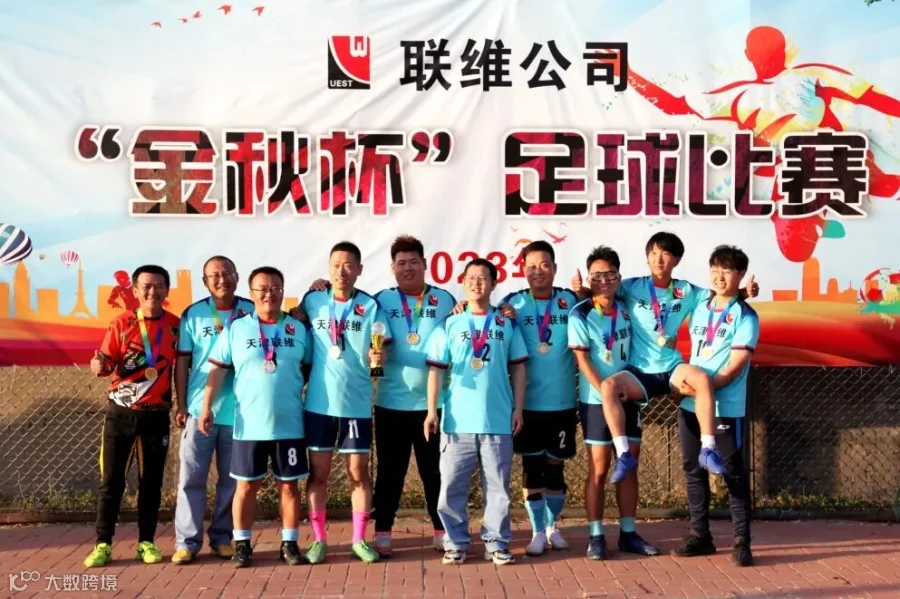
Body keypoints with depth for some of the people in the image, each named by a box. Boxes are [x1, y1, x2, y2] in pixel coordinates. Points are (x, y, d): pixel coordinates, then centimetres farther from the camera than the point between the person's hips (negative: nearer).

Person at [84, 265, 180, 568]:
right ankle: (103, 544, 10)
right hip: (120, 412, -1)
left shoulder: (174, 325, 0)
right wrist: (99, 365, -25)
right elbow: (107, 364, -3)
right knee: (111, 480, 2)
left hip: (156, 414, 1)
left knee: (151, 481, 7)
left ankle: (146, 542, 17)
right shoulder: (121, 323, -3)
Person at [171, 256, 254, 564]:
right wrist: (181, 404, 0)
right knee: (191, 477, 2)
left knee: (231, 479, 8)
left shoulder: (252, 312, 4)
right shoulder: (193, 314, 4)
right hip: (199, 408, 0)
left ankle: (222, 537, 19)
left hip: (238, 409, 1)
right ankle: (187, 540, 8)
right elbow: (182, 362, 4)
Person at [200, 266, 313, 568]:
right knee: (246, 485, 6)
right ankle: (242, 543, 16)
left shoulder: (299, 329, 5)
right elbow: (217, 370, 0)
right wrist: (207, 406, -7)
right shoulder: (236, 329, 2)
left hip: (289, 424, 1)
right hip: (249, 424, -1)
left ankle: (290, 542, 16)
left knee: (289, 485, 7)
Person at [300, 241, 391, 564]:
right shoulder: (312, 301, 2)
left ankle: (359, 539, 17)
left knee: (359, 471, 5)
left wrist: (379, 356, -26)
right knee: (318, 472, 7)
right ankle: (319, 539, 18)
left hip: (357, 402, -1)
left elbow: (382, 348, -4)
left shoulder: (371, 306, -2)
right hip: (319, 402, 1)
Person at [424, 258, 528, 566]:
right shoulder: (449, 325, 5)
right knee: (451, 487, 3)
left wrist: (518, 408, 3)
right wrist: (431, 410, -4)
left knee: (498, 487, 5)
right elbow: (436, 369, 2)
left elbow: (518, 368, 9)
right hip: (457, 421, 0)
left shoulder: (507, 325, 7)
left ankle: (496, 543, 15)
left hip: (498, 421, 0)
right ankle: (456, 543, 14)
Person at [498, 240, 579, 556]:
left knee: (555, 466, 11)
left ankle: (552, 525, 30)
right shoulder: (512, 303, 0)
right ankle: (537, 531, 16)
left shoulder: (570, 301, 2)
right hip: (527, 402, -1)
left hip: (562, 402, 1)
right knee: (531, 466, 5)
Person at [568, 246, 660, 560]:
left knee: (629, 466, 8)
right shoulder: (580, 315, -9)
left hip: (628, 398, 5)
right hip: (596, 400, -5)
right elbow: (582, 360, -13)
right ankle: (596, 537, 6)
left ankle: (628, 533, 17)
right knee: (599, 469, -1)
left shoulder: (626, 310, 5)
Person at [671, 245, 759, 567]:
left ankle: (741, 541, 6)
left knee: (733, 473, -1)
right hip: (690, 404, 6)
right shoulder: (699, 310, 12)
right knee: (693, 470, 10)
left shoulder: (745, 316, -7)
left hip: (725, 407, -6)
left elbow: (736, 365, -14)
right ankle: (700, 535, 20)